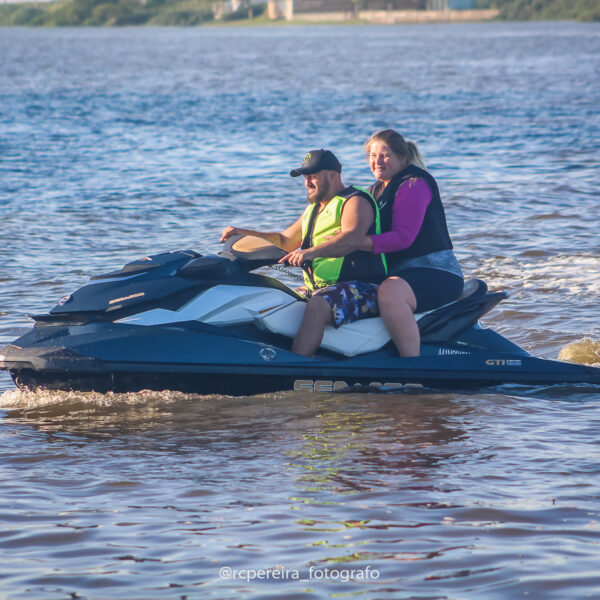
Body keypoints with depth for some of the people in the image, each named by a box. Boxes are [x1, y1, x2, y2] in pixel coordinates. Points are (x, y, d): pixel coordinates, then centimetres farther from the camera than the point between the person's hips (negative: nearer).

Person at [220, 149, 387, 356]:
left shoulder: (355, 202, -7)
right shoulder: (314, 209, 23)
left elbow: (351, 239, -27)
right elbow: (285, 241, 29)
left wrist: (311, 252, -42)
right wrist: (243, 233, 15)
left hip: (361, 289, -10)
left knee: (317, 307, -36)